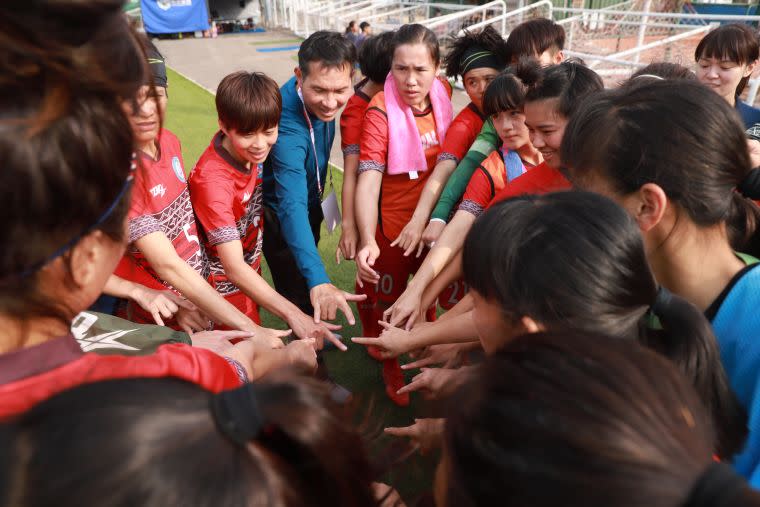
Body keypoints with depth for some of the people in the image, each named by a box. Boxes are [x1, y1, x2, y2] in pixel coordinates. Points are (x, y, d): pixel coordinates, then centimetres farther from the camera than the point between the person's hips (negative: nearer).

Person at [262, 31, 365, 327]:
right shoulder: (287, 127, -42)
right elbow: (291, 205, -52)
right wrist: (318, 280, -64)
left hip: (311, 201, 8)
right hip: (280, 215, -7)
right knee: (302, 295, -2)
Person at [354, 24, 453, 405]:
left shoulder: (441, 95, -6)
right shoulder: (381, 111, -21)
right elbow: (368, 179, -29)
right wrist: (367, 240, -41)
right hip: (392, 225, -5)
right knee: (389, 301, 12)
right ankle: (390, 366, 39)